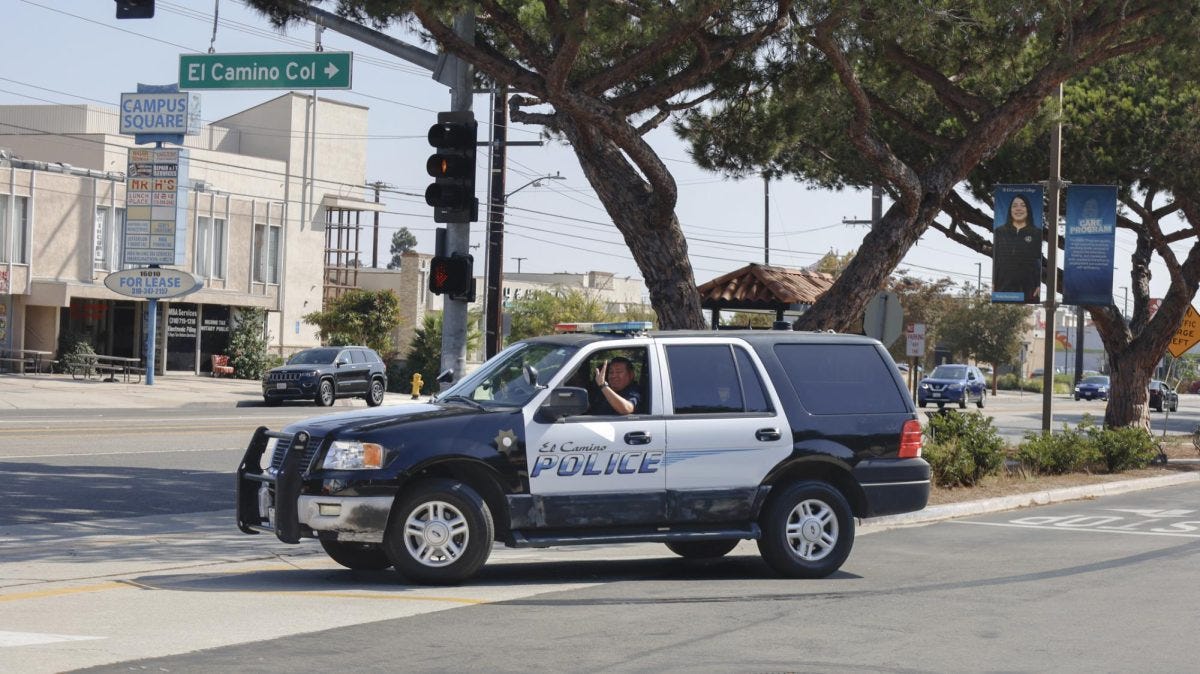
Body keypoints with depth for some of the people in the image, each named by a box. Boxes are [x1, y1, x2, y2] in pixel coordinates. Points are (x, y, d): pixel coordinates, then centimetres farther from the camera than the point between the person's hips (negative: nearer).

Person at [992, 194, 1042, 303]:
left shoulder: (1037, 233, 6)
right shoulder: (1000, 232, 11)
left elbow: (1041, 261, 3)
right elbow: (994, 259, 9)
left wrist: (1040, 285, -6)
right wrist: (993, 283, 1)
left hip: (1028, 287, -1)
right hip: (1004, 286, 1)